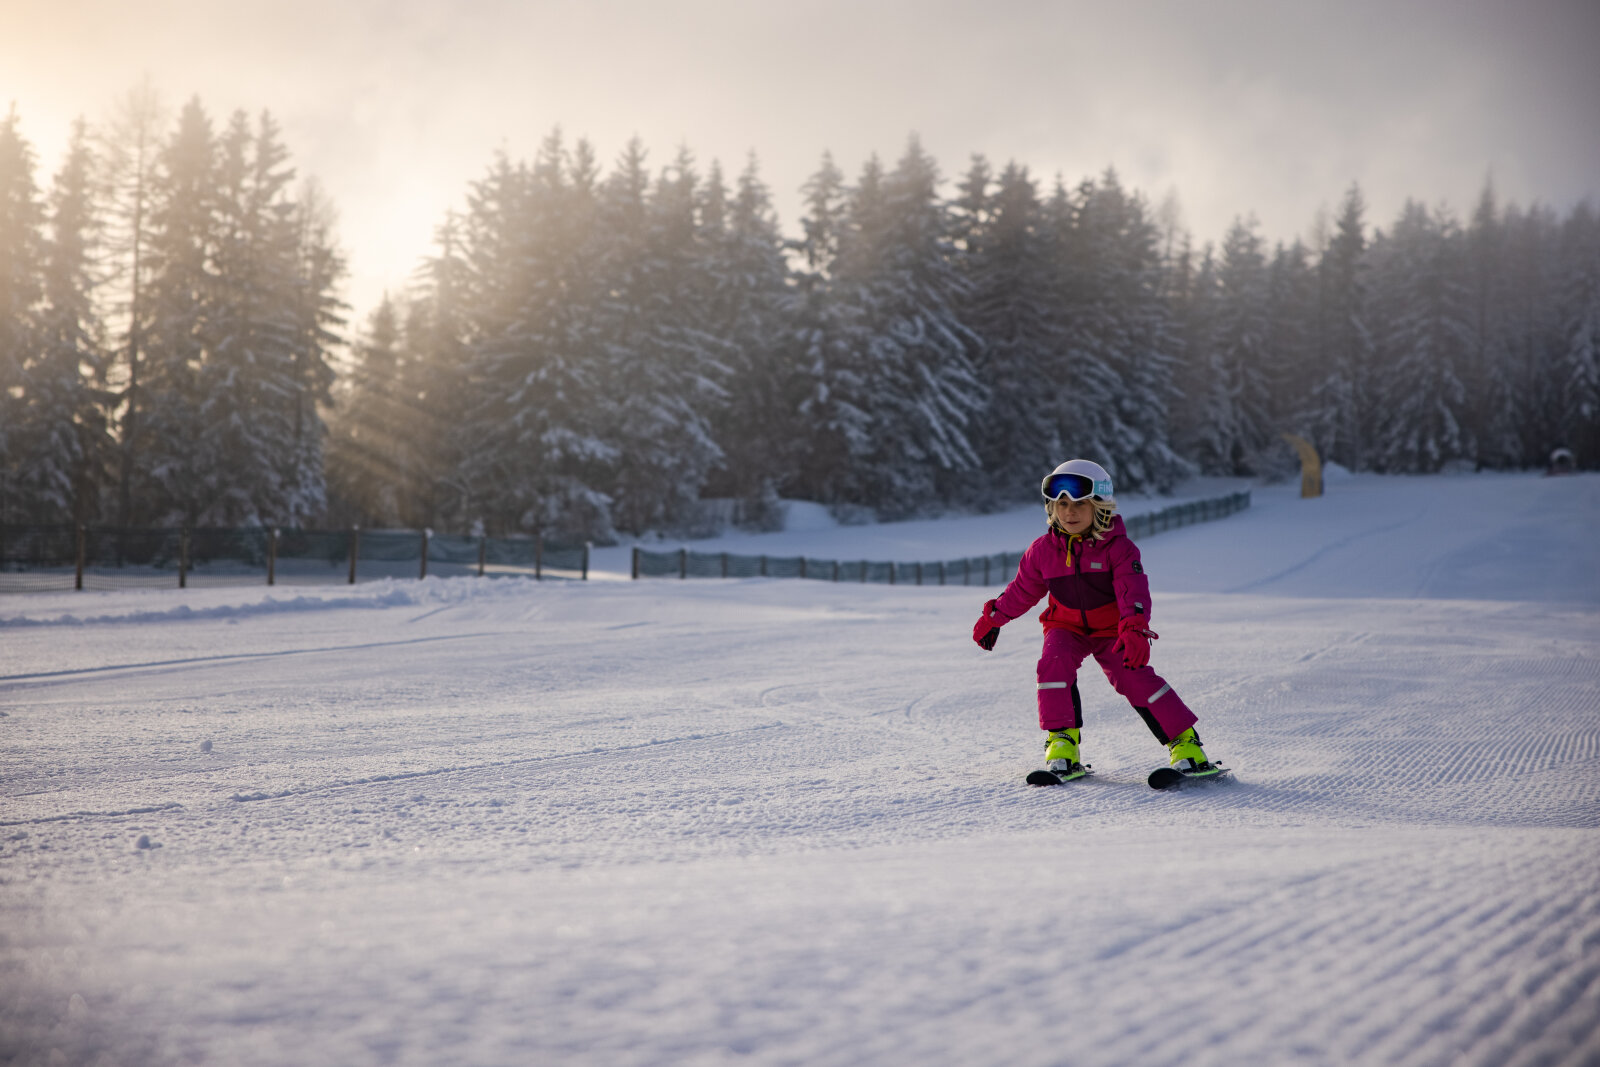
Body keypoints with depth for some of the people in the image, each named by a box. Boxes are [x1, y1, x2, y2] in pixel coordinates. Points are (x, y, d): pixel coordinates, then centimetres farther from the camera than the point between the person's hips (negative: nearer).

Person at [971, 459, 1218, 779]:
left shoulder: (1118, 547, -17)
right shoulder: (1043, 550, -6)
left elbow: (1134, 591, -27)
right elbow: (1022, 590, 9)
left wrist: (1135, 629, -44)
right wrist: (993, 618, 17)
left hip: (1112, 629, -2)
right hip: (1066, 627, 2)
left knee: (1135, 678, -19)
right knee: (1054, 664, -27)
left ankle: (1184, 742, -9)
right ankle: (1062, 743, -18)